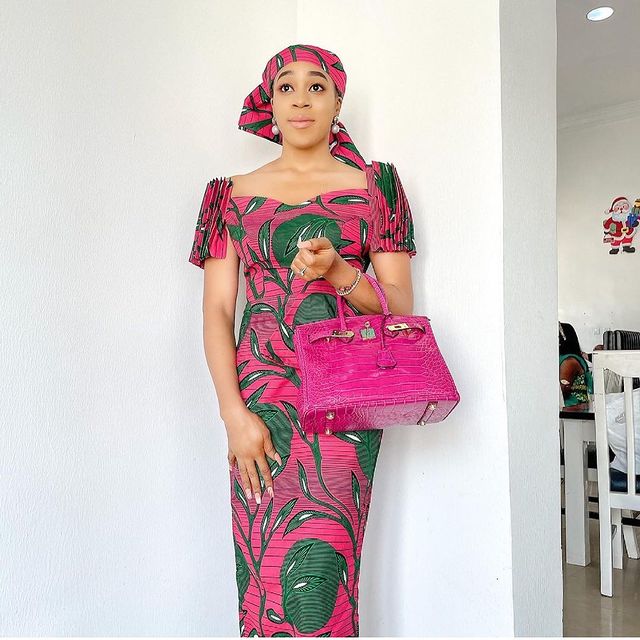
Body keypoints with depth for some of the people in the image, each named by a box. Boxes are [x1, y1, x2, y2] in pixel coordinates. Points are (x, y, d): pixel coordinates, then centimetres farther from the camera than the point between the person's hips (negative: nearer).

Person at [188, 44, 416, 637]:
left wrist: (338, 273, -14)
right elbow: (217, 311, 5)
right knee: (264, 571, 0)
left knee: (317, 573, -8)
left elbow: (400, 305, 6)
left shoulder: (372, 183, 10)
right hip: (261, 393, 1)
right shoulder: (234, 193, 12)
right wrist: (234, 413, -8)